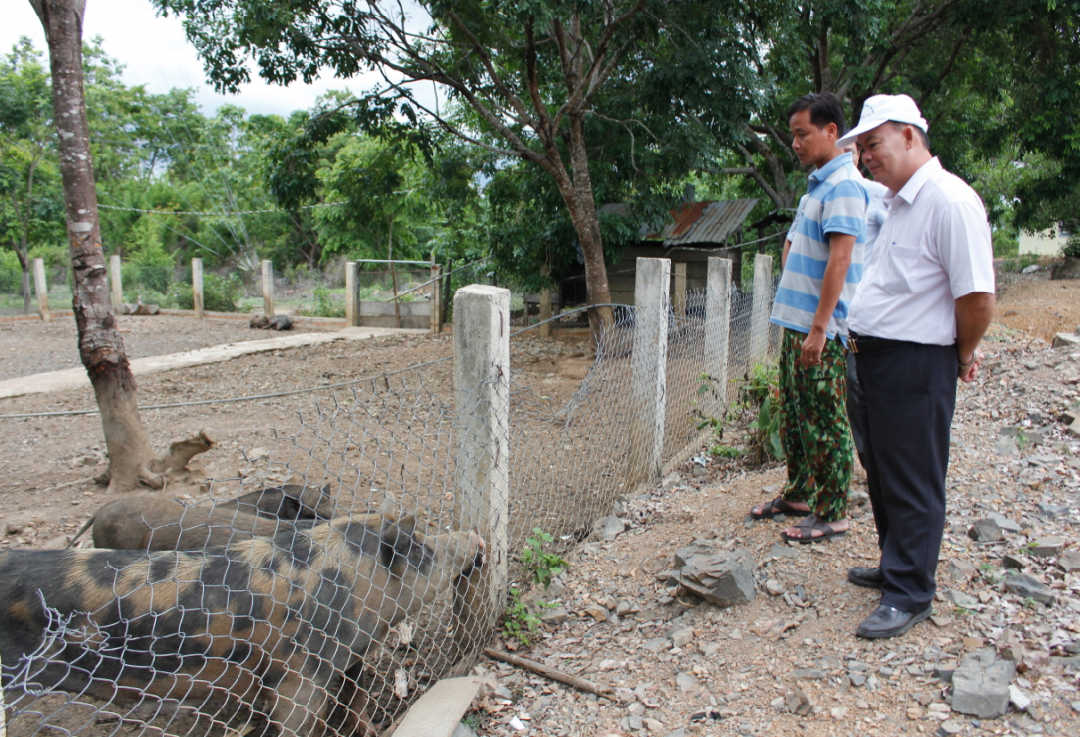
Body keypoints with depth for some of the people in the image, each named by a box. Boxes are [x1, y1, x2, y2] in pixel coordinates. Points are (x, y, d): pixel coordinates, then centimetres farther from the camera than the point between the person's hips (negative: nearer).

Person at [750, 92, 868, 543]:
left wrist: (819, 328, -23)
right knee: (793, 417, 17)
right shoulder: (818, 184, 16)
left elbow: (840, 259, -21)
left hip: (821, 329, -9)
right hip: (797, 322, 9)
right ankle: (799, 494, 30)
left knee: (825, 422, -1)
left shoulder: (842, 185, -13)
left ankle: (831, 514, 10)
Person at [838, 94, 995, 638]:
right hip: (875, 358, 10)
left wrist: (963, 356, -6)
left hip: (916, 366, -10)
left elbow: (978, 295, -19)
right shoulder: (899, 202, 15)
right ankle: (895, 566, 35)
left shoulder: (949, 200, -17)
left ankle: (909, 594, 12)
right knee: (883, 472, 19)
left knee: (912, 482, 0)